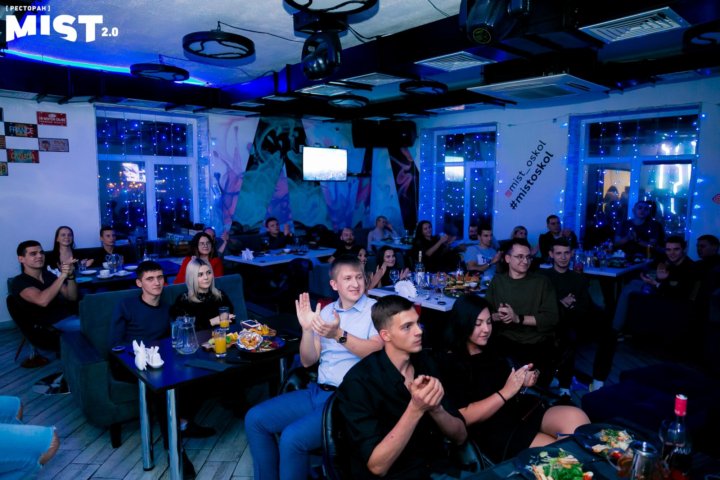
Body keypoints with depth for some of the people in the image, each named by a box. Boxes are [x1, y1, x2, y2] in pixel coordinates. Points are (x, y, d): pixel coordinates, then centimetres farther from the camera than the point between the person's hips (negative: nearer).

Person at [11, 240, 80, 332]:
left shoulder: (48, 275, 16)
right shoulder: (19, 282, -3)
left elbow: (72, 297, 7)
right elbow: (42, 301, -23)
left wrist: (70, 276, -9)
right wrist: (62, 275, -23)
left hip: (70, 315, 7)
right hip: (54, 324, -7)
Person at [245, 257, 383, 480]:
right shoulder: (326, 312, 13)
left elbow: (377, 351, -17)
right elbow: (308, 361, 9)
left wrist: (339, 335, -27)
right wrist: (307, 329, -9)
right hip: (317, 391, 7)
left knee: (292, 437, -25)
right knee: (255, 418, 0)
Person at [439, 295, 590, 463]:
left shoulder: (491, 351, 14)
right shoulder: (450, 363, -8)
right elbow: (464, 417, -13)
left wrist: (523, 382, -1)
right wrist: (505, 392, -17)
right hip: (494, 432, -7)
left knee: (576, 416, -20)